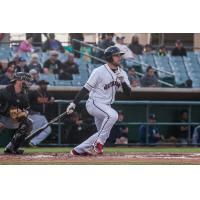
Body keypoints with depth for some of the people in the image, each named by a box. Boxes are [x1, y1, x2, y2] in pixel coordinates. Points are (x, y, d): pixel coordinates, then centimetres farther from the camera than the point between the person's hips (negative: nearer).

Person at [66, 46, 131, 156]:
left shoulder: (122, 73, 6)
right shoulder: (99, 71, -13)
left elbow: (128, 93, 1)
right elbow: (86, 88, -11)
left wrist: (122, 81, -18)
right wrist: (74, 103, -16)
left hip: (106, 106, 8)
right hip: (94, 103, -8)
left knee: (104, 134, 9)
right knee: (113, 115, -33)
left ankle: (78, 150, 20)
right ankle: (98, 143, -23)